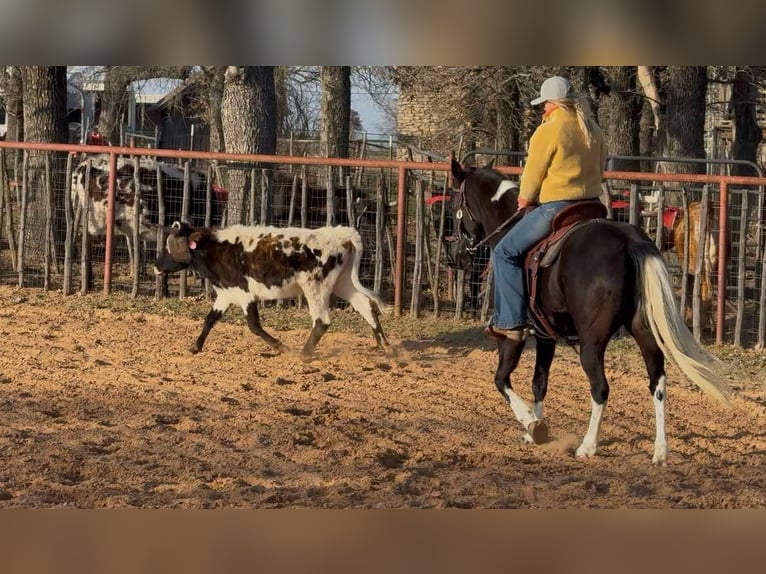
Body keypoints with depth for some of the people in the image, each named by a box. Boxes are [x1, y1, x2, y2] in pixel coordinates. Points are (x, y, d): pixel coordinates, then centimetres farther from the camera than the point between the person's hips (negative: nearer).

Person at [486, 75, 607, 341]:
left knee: (505, 252, 3)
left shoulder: (548, 131, -11)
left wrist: (525, 198, 13)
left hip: (555, 209, -8)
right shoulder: (594, 130, 11)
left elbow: (533, 173, -6)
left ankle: (511, 321, -4)